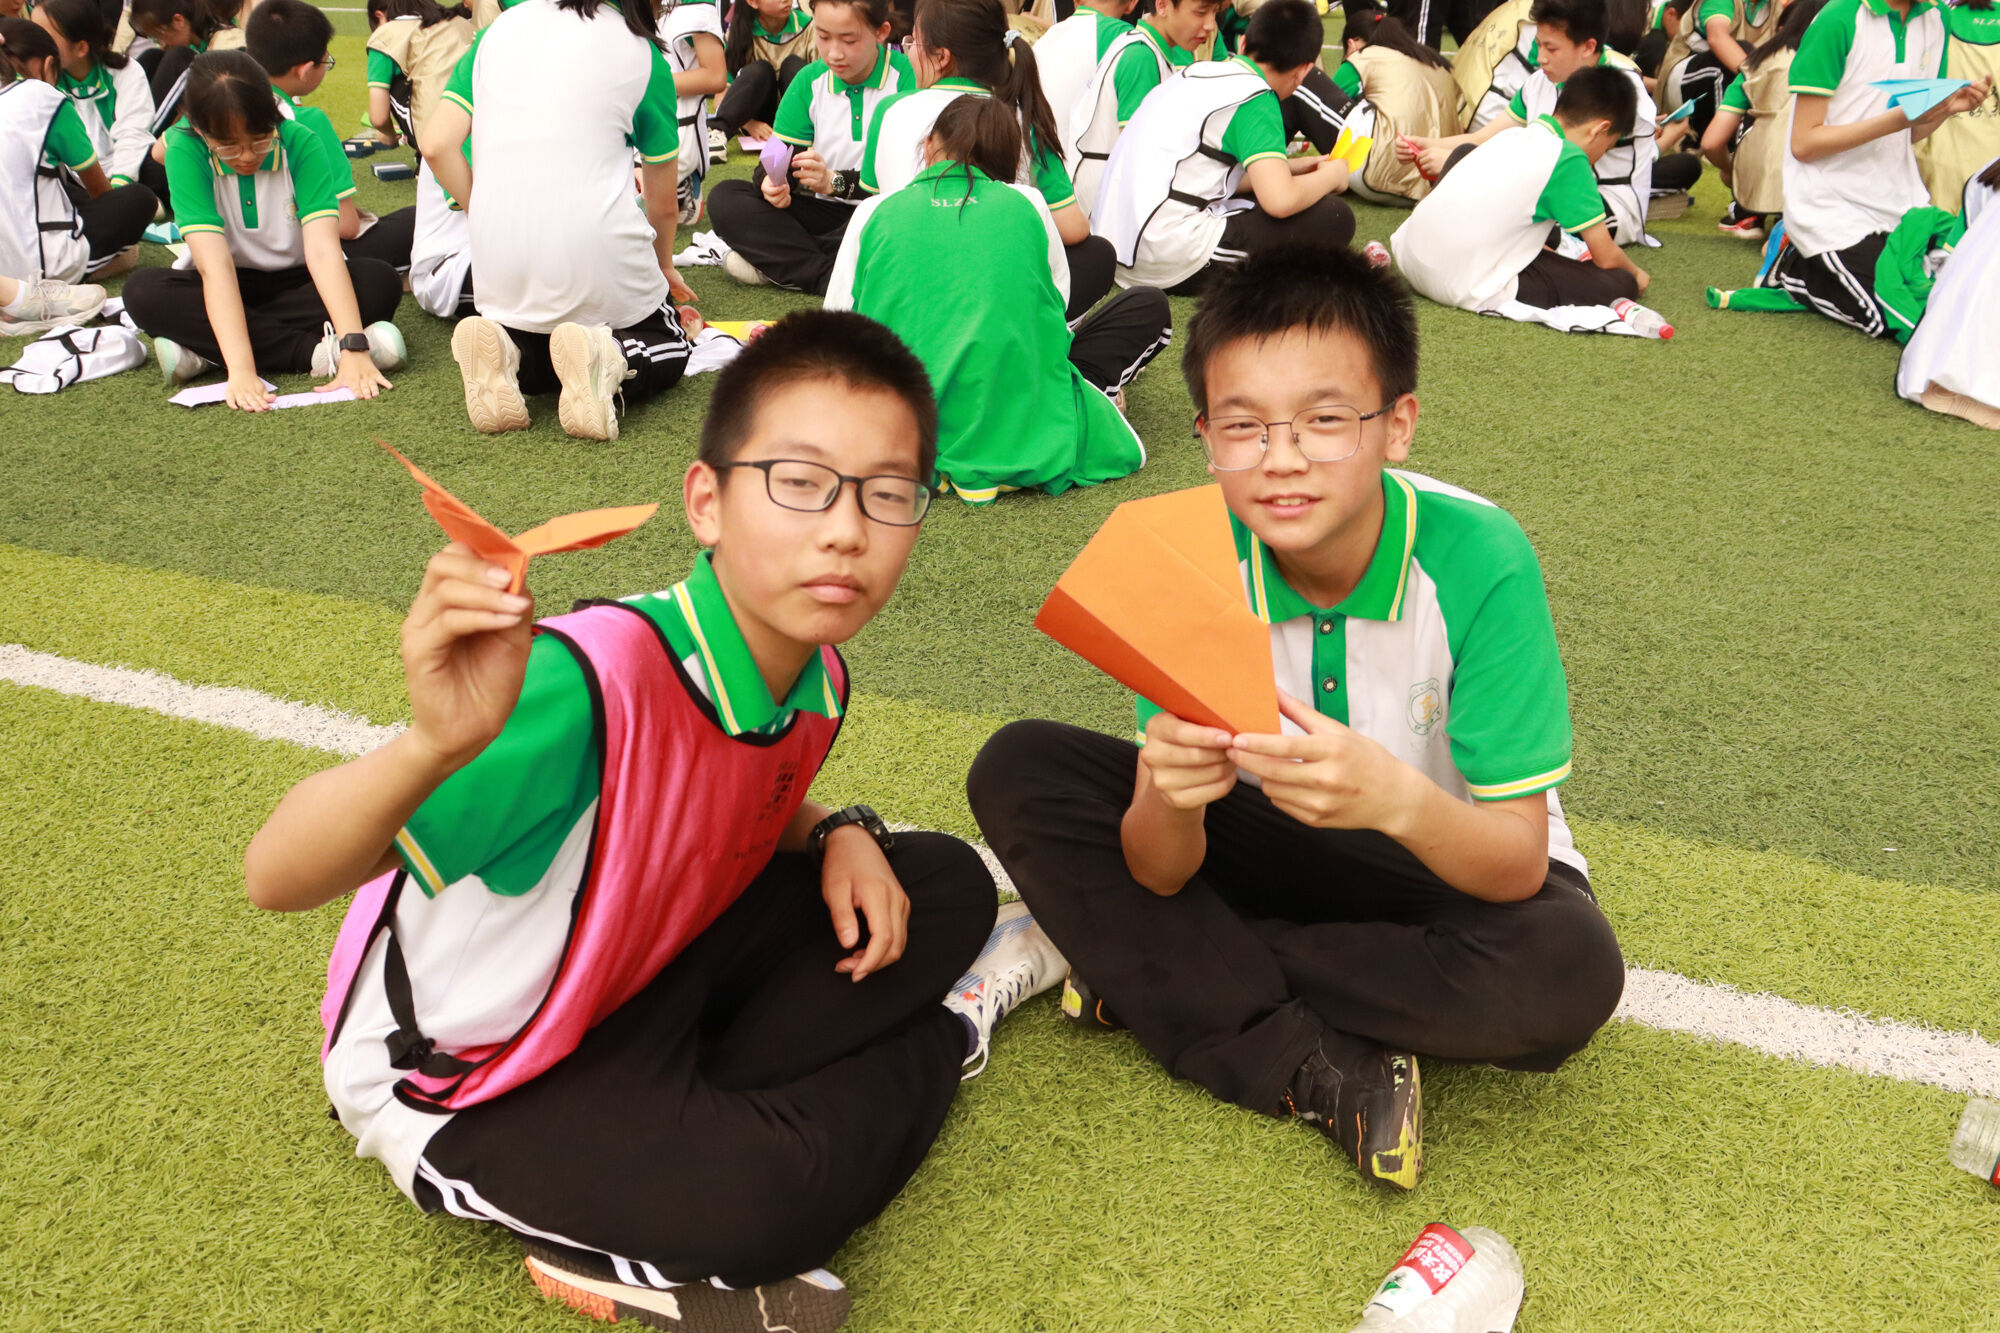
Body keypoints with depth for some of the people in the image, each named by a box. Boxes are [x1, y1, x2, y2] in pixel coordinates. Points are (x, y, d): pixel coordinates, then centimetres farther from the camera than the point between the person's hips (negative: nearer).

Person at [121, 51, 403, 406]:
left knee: (381, 281, -28)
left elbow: (324, 250, -30)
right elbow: (215, 265, -32)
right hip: (228, 291, 0)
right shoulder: (187, 152, -21)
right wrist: (240, 370, -45)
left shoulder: (299, 142, -20)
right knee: (143, 291, -30)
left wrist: (354, 349, -44)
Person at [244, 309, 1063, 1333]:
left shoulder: (814, 672, -11)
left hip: (650, 967, 7)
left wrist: (839, 835, -8)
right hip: (462, 1080, -7)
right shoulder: (592, 685, -36)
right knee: (766, 1191, -31)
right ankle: (952, 1023, 2)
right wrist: (434, 746, -60)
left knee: (946, 884, 3)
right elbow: (276, 879, -40)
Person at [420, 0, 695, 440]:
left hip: (499, 261, 4)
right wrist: (663, 267, 34)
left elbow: (436, 146, 3)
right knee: (668, 349, 23)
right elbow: (664, 202, 14)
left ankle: (504, 349, -6)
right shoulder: (641, 53, 6)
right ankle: (605, 357, -13)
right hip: (597, 250, -3)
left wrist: (491, 222, 16)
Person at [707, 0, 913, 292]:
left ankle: (774, 261, -25)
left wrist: (836, 182, -27)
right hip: (824, 211, 5)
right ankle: (828, 277, -30)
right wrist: (772, 182, -22)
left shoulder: (905, 76, -9)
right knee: (725, 197, -13)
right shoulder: (809, 81, 6)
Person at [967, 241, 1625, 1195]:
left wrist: (1399, 799, -47)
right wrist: (1167, 798, -43)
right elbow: (1161, 873, -19)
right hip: (1263, 844, 2)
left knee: (1568, 974, -35)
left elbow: (1518, 859, -26)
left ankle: (1160, 977, -17)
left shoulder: (1477, 560, -26)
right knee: (1019, 771, -16)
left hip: (1449, 862, -2)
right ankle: (1326, 1073, -22)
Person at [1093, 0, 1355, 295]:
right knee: (1334, 218, -7)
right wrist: (1330, 176, 1)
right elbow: (1279, 200, -20)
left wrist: (1293, 168, 29)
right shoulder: (1255, 96, -8)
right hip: (1172, 260, -9)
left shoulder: (1200, 72, 17)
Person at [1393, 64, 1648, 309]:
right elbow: (1606, 256, -3)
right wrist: (1635, 273, 20)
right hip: (1466, 289, -8)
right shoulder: (1569, 158, -7)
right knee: (1622, 285, -4)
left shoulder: (1512, 134, 16)